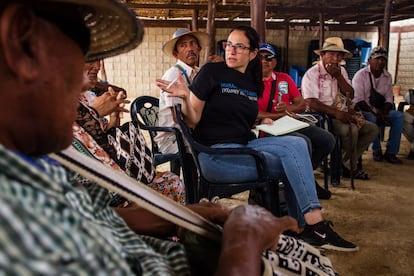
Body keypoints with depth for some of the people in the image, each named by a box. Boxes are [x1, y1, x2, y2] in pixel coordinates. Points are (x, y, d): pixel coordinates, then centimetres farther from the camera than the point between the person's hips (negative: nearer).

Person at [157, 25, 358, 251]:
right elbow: (192, 122, -7)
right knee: (292, 163, -17)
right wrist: (185, 97, -23)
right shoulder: (211, 72, -4)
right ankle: (314, 225, -4)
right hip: (215, 154, -6)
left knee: (297, 143, -17)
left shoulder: (253, 83, 14)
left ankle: (304, 227, -12)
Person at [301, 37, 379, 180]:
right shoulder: (312, 73, -8)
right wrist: (336, 113, -27)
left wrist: (338, 76, -8)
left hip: (343, 115, 8)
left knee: (372, 129, -3)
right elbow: (311, 103, -20)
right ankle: (350, 167, -3)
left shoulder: (341, 71, 16)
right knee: (351, 130, -30)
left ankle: (345, 164, 1)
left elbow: (350, 95, 5)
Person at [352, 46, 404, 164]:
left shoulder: (387, 76, 9)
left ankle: (391, 152, -14)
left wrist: (383, 114, -16)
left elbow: (389, 99, 5)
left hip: (380, 110, 5)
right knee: (373, 119, -34)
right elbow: (358, 100, -16)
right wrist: (375, 114, -25)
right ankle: (376, 150, -9)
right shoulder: (360, 75, -8)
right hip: (364, 110, -5)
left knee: (399, 116, -18)